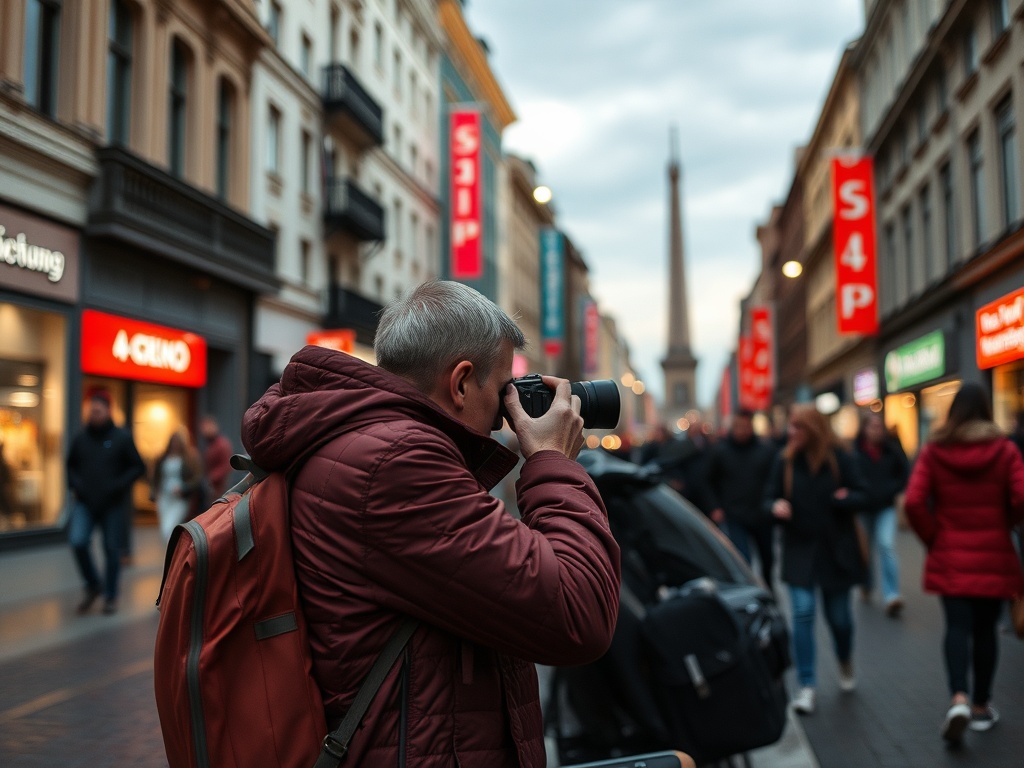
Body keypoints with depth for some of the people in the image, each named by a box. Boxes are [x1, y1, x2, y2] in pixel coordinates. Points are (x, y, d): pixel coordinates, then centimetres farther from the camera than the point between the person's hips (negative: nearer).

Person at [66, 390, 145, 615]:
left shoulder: (122, 438, -4)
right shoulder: (81, 438, 4)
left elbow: (138, 467, -3)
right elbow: (70, 466, 17)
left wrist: (118, 485, -15)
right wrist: (75, 484, -2)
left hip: (113, 505, -2)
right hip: (85, 503, 2)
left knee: (112, 549, 3)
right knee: (78, 541, -15)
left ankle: (110, 596, 19)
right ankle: (92, 586, 8)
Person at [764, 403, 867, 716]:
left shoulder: (839, 459, -6)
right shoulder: (785, 461, -2)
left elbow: (861, 496, -2)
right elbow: (770, 498, 6)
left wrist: (846, 499, -23)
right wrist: (776, 506, -17)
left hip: (835, 550, -1)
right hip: (799, 550, 1)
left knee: (838, 615, 10)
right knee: (802, 614, -9)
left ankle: (845, 663, 42)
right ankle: (807, 686, -2)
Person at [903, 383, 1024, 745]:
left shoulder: (934, 451, -3)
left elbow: (914, 502, -12)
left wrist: (933, 539, 2)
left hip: (949, 556, 0)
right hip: (993, 557, 0)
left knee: (957, 626, 4)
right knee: (985, 629, 11)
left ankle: (959, 698, -16)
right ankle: (981, 706, 21)